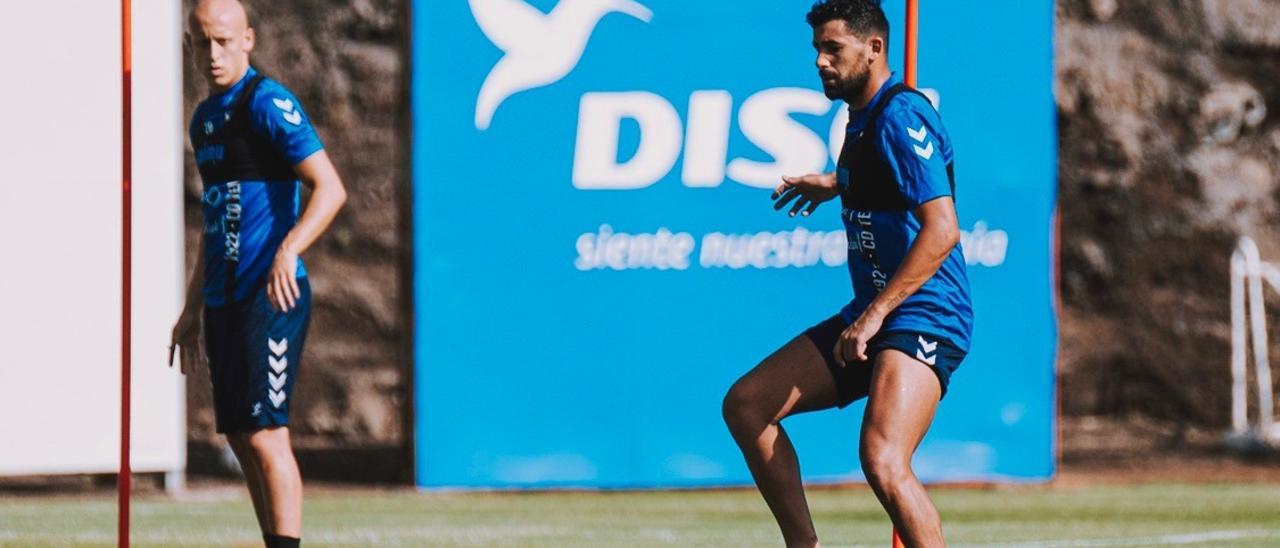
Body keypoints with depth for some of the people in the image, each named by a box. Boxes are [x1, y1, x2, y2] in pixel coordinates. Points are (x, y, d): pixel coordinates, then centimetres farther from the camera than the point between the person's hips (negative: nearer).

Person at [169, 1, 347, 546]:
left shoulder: (269, 104, -10)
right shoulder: (205, 117, 16)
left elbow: (330, 189, -20)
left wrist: (288, 251, -35)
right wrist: (193, 308, 25)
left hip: (272, 296, -9)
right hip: (224, 299, 9)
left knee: (264, 434, -13)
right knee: (241, 440, 7)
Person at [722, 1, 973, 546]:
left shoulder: (901, 115, -15)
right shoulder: (861, 118, 14)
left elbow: (942, 229, -25)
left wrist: (875, 315, -27)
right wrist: (835, 185, 28)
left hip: (922, 316, -10)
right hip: (871, 316, 10)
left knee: (882, 460, -29)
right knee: (746, 404, 7)